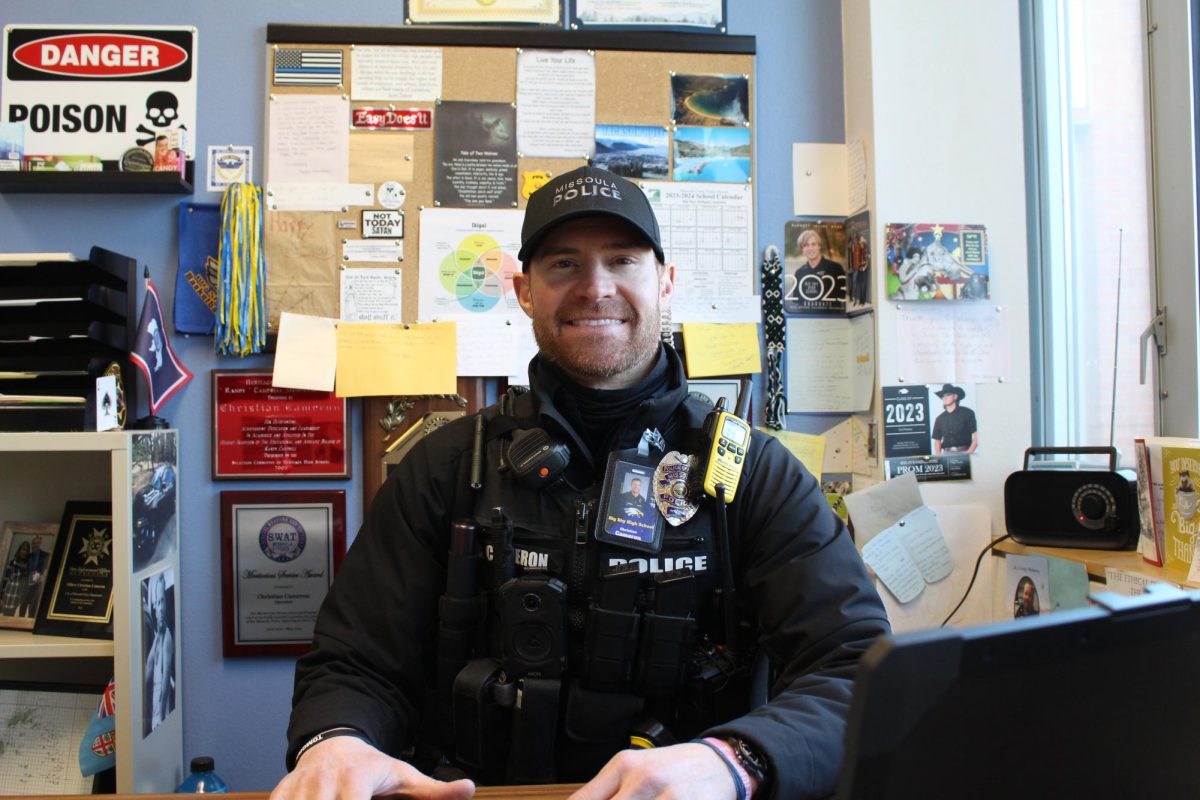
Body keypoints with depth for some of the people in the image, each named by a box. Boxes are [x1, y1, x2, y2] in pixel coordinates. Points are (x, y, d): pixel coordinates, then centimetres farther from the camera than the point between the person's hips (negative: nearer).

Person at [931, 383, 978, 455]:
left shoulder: (967, 413, 4)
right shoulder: (940, 419, 14)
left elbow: (976, 436, 1)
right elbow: (937, 441, 16)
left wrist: (969, 452, -11)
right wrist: (938, 455, -1)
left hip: (963, 453, -3)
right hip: (946, 455, 3)